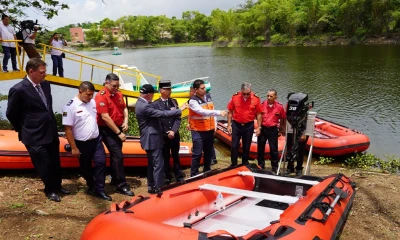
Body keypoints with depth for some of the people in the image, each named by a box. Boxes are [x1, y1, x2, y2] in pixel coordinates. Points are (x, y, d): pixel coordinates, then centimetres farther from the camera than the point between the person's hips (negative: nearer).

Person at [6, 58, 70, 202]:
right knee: (44, 165, 8)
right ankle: (50, 190, 31)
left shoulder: (45, 84, 3)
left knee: (55, 163, 19)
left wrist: (52, 127, 13)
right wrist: (24, 130, 4)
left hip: (51, 133, 6)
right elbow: (11, 114, -6)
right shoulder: (19, 89, -18)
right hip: (35, 137, -6)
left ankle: (57, 186, 40)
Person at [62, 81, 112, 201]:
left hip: (96, 140, 4)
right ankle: (91, 186, 33)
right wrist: (74, 148, -13)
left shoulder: (93, 102, 0)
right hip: (82, 143, -3)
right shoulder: (70, 106, -15)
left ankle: (99, 190, 7)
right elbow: (68, 129, -14)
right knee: (85, 167, 12)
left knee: (101, 163, -3)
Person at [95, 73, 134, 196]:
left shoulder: (118, 94, 5)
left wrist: (125, 121, -6)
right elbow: (105, 117, -21)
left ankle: (114, 179, 32)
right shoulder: (101, 96, -17)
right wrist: (118, 133, -19)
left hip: (118, 129, 7)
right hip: (107, 131, -7)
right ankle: (121, 185, -3)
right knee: (118, 156, -11)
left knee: (115, 155, 18)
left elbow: (124, 108, 14)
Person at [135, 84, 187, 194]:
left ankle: (151, 186, 25)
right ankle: (158, 188, 1)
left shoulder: (141, 103, 9)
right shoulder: (145, 106, -23)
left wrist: (170, 111, 3)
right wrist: (180, 110, -18)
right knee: (158, 164, -5)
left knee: (152, 164, 17)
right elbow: (162, 114, -24)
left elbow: (157, 113, 13)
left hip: (150, 139, 11)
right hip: (153, 139, -11)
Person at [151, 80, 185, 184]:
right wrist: (166, 133, -9)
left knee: (176, 156, 13)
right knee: (165, 158, 7)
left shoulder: (174, 102, 5)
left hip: (175, 135, 3)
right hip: (163, 136, -3)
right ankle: (167, 178, 19)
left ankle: (179, 177, 23)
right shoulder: (155, 104, -6)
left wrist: (173, 131, -11)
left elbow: (178, 118, 1)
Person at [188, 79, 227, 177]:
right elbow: (202, 112, -29)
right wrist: (219, 112, -34)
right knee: (197, 154, -4)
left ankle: (207, 171, 34)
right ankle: (194, 174, 7)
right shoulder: (193, 101, -16)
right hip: (198, 131, -7)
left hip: (210, 130, 7)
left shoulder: (208, 96, 7)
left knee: (208, 152, 17)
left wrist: (214, 124, 9)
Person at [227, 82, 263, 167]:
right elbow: (230, 112, 1)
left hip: (249, 126, 0)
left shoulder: (256, 99, -8)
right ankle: (233, 165, 18)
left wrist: (258, 127, -3)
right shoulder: (235, 97, -7)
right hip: (236, 125, 0)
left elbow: (259, 114, -1)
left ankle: (245, 164, 27)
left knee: (246, 147, 11)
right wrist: (229, 125, -1)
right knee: (234, 146, 4)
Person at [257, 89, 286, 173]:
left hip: (273, 130, -2)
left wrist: (282, 129, 7)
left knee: (273, 149, 5)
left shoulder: (279, 106, -8)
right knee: (260, 148, 11)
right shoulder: (262, 104, -5)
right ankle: (261, 165, 27)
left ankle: (275, 167, 19)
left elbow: (283, 119, 4)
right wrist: (259, 125, -3)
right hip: (262, 129, 2)